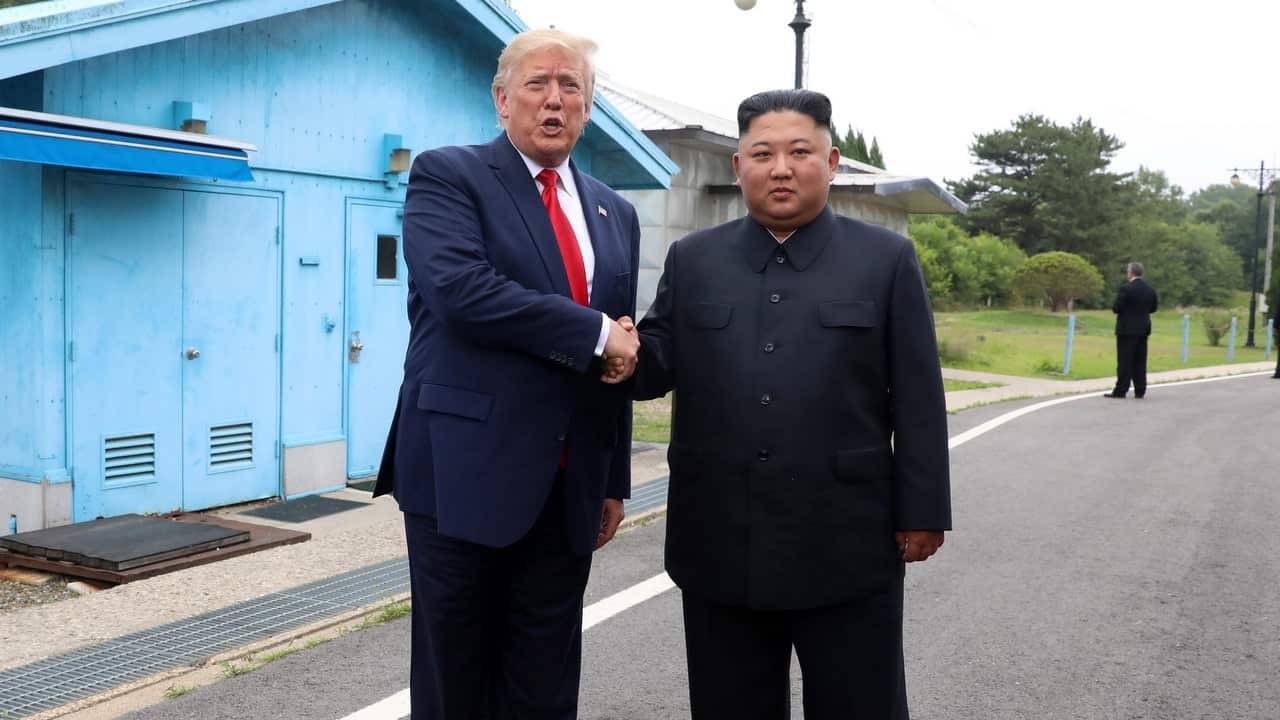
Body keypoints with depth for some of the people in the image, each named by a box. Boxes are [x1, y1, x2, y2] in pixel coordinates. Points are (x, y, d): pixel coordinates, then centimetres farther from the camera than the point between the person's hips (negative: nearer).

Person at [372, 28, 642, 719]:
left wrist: (614, 481, 14)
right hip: (465, 475, -5)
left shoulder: (615, 215, 15)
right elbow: (462, 290, -20)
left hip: (569, 489, 5)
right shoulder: (446, 176, -1)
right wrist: (594, 332, -14)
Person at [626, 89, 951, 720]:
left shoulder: (887, 260, 2)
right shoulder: (691, 260, 8)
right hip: (720, 546, 2)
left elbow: (917, 399, 0)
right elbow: (658, 367, 4)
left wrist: (922, 510, -3)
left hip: (848, 546, -2)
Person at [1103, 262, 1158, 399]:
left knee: (1125, 361, -3)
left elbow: (1116, 308, -16)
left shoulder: (1126, 288, -15)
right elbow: (1153, 308, 14)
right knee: (1140, 361, 9)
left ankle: (1120, 391, -2)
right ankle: (1140, 391, 11)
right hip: (1143, 330, 6)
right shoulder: (1150, 289, 5)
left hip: (1127, 330, -6)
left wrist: (1114, 307, 5)